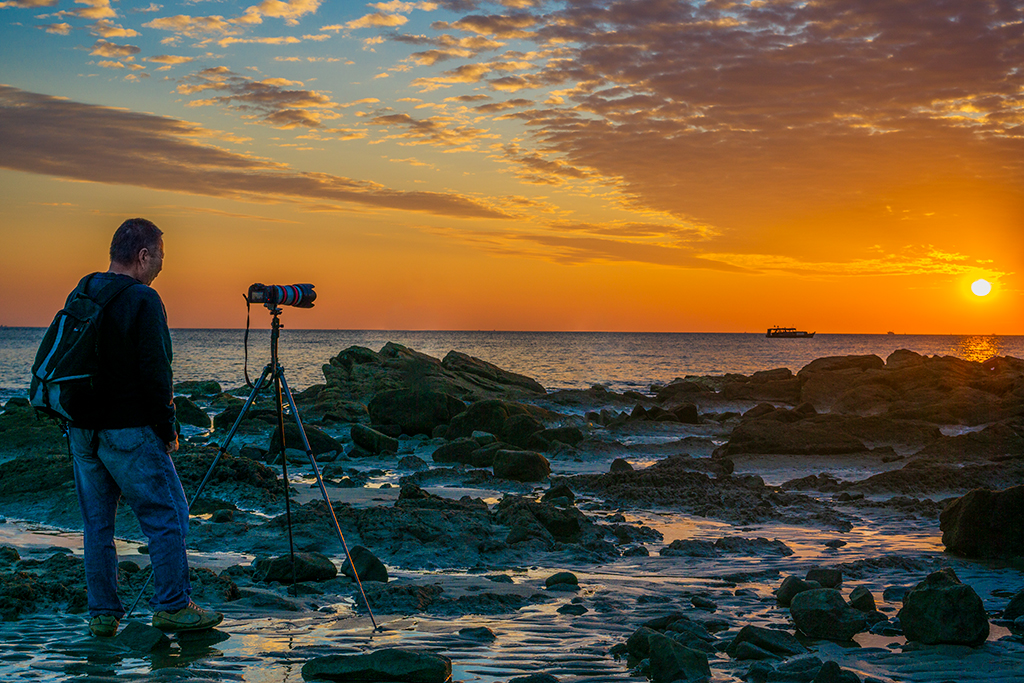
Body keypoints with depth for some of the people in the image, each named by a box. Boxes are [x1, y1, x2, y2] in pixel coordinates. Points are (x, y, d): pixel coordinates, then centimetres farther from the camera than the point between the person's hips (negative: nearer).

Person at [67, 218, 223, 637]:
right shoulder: (142, 300, -13)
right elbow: (154, 371, -17)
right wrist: (168, 428, -8)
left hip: (82, 429, 8)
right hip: (128, 431, -8)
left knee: (97, 523, 11)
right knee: (167, 516, 2)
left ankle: (102, 614, 14)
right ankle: (172, 606, 4)